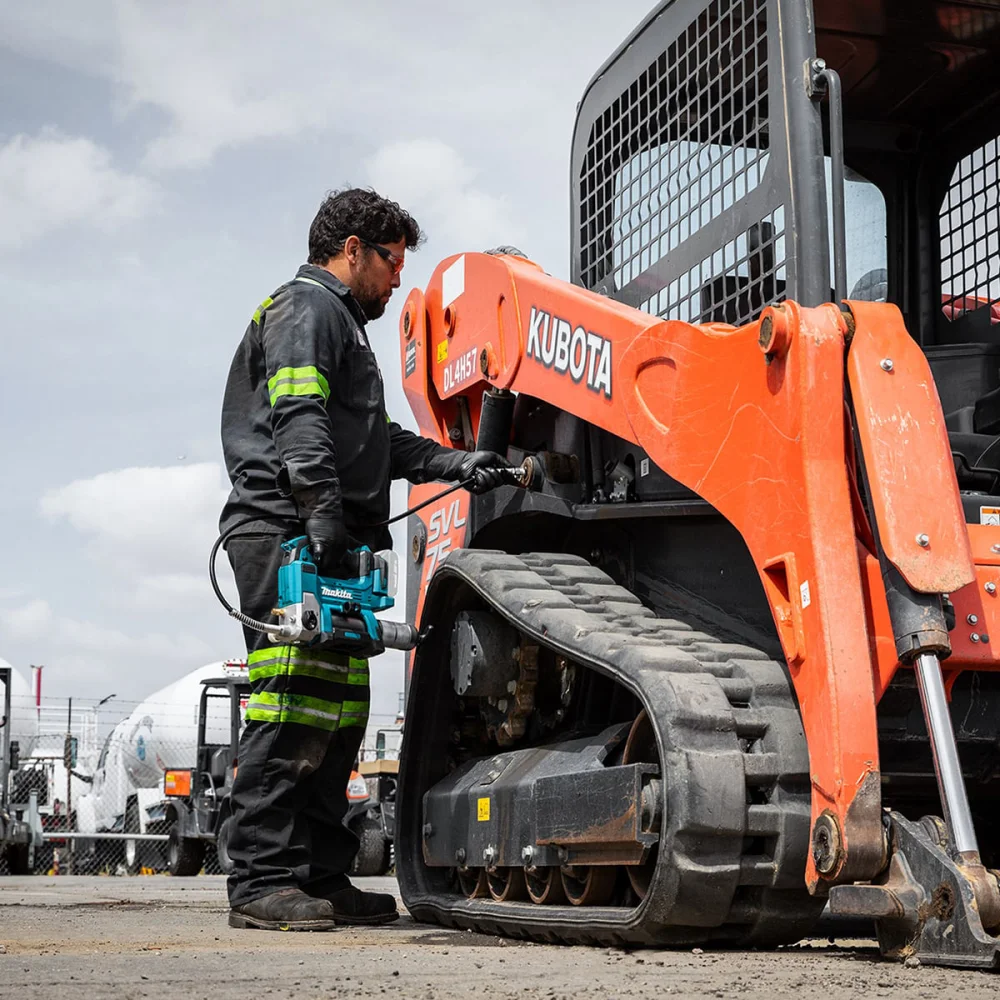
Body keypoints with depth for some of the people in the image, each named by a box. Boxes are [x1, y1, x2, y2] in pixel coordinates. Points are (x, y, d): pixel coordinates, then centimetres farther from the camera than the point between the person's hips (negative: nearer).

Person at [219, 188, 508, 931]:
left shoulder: (340, 322, 32)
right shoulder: (306, 305, 0)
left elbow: (378, 441, 30)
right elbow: (298, 420, -16)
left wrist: (458, 464, 20)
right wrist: (324, 514, -26)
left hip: (327, 545, 11)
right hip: (288, 533, -11)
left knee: (338, 711, 8)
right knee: (295, 710, -14)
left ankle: (322, 878, 12)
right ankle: (263, 884, -14)